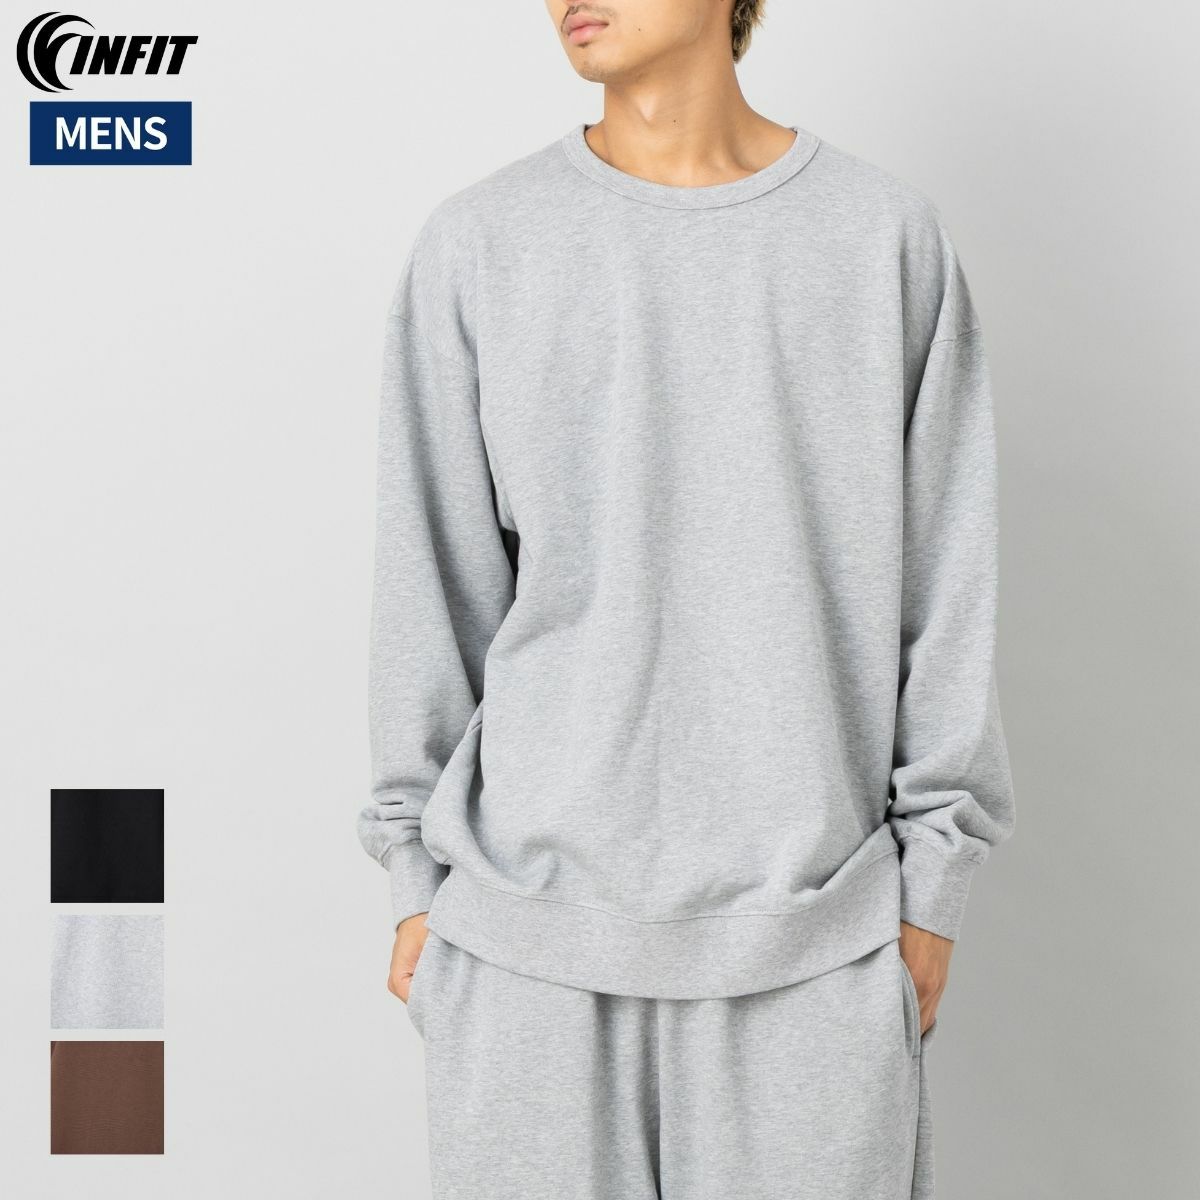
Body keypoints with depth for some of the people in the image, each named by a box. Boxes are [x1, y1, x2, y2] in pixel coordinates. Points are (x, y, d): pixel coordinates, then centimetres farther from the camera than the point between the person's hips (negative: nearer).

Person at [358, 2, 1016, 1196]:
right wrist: (418, 878, 3)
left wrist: (932, 883, 1)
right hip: (530, 927, 0)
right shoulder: (478, 246, 0)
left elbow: (940, 580, 2)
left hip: (813, 934, 0)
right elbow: (435, 582, 3)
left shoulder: (889, 235, 0)